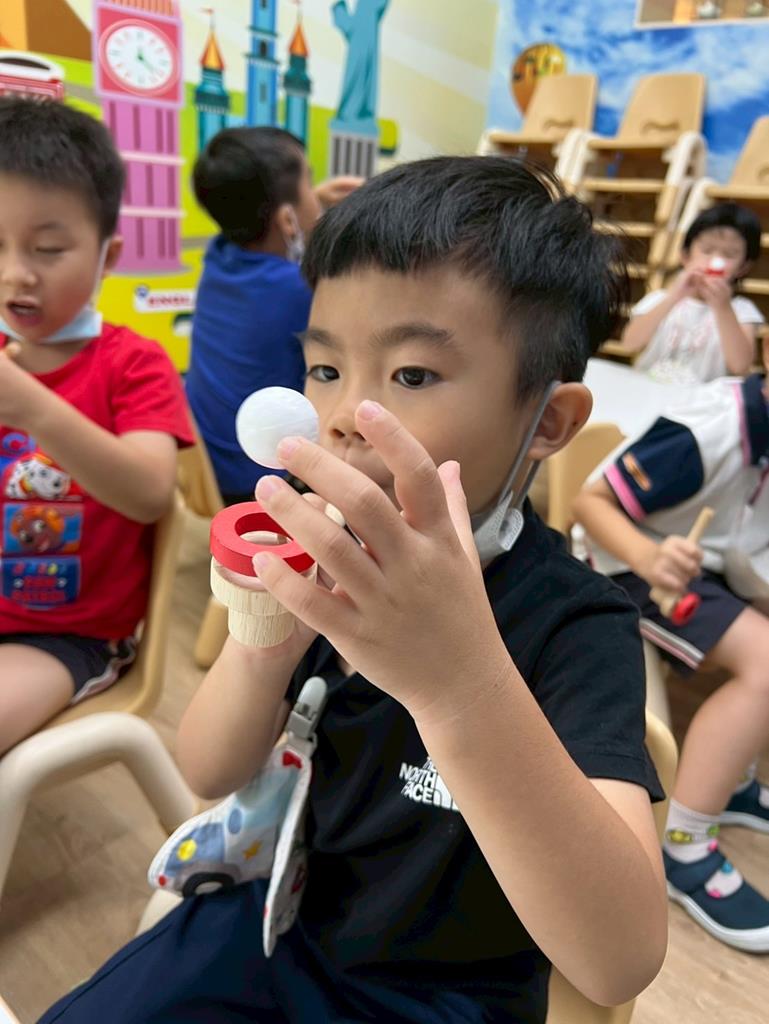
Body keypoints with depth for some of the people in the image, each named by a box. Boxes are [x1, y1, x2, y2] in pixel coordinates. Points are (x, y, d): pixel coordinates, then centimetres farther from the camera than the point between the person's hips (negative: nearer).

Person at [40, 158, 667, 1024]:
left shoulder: (575, 627, -25)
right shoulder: (335, 562, -12)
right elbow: (208, 775, -9)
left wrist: (460, 680, -49)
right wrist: (263, 640, -29)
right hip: (276, 922, 4)